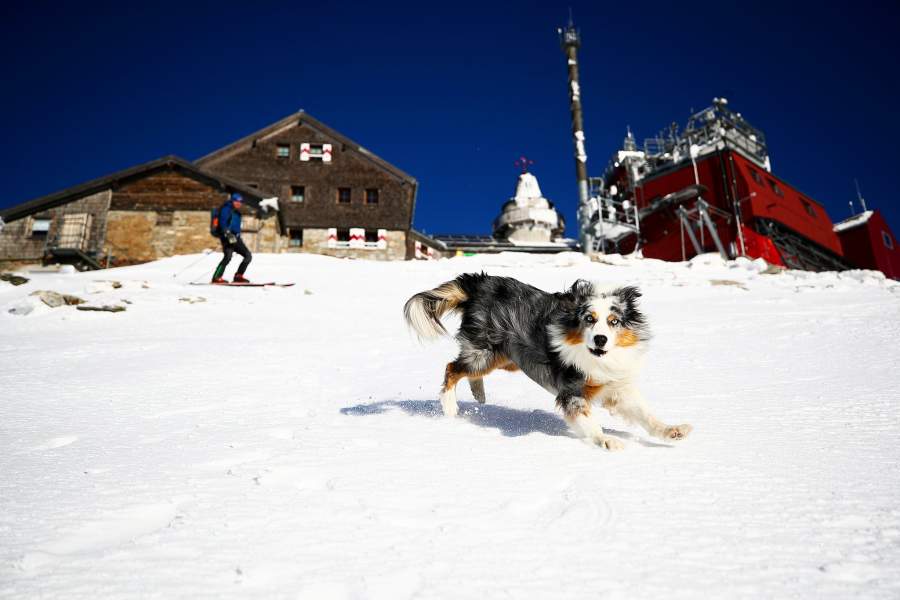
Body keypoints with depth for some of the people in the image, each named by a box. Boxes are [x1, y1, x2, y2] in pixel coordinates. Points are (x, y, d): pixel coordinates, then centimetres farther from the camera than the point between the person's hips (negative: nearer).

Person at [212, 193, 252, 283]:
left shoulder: (236, 211, 22)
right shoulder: (226, 209, -4)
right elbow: (222, 223, -17)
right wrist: (228, 233, -30)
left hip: (235, 238, 9)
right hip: (227, 237, -9)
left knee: (248, 256, 3)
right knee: (228, 256, -25)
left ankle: (238, 276, 6)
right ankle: (217, 277, -22)